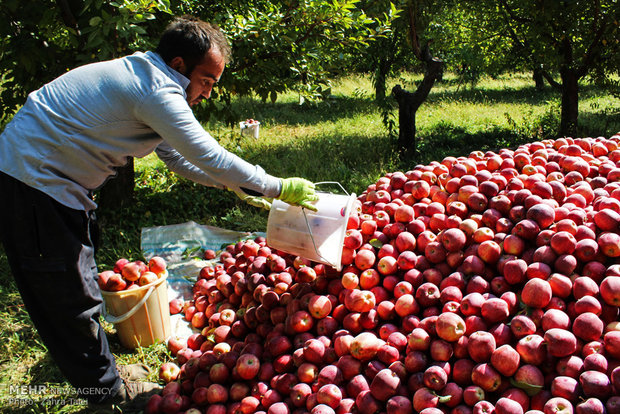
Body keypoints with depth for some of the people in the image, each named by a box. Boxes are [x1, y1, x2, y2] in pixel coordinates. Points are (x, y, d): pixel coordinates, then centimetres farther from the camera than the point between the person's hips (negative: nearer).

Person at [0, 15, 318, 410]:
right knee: (70, 297, 2)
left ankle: (101, 373, 38)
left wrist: (235, 184, 14)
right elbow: (209, 157, -23)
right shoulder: (156, 91, -21)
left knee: (77, 287, 21)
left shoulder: (142, 76, 12)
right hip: (34, 184, -11)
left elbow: (177, 155, 18)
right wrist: (279, 188, -13)